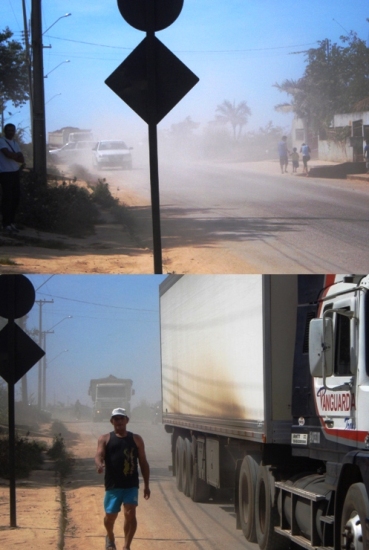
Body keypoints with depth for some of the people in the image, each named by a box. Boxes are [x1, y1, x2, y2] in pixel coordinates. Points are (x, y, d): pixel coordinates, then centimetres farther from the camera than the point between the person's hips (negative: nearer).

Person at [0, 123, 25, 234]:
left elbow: (22, 159, 7)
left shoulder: (15, 143, 16)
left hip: (15, 173, 8)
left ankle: (12, 222, 17)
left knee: (16, 198, 7)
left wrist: (13, 156, -13)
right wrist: (17, 156, -4)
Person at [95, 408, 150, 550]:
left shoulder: (136, 439, 9)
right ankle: (110, 537, 42)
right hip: (113, 485, 0)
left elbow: (143, 462, 10)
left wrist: (146, 485, 6)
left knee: (130, 513, -15)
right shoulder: (105, 439, 6)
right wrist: (99, 464, -34)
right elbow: (99, 455, -10)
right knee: (110, 516, 10)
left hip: (131, 485, 0)